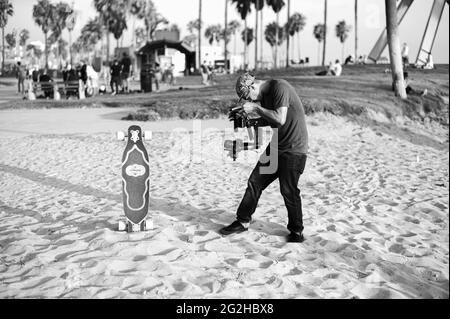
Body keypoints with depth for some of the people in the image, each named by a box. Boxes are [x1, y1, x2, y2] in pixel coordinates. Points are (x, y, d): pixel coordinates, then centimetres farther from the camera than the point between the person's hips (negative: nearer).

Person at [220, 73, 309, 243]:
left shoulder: (280, 87, -18)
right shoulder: (265, 95, 9)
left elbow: (280, 119, -26)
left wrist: (256, 107, -18)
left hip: (294, 149, -8)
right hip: (275, 147, 9)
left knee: (289, 191, -3)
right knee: (255, 182, 7)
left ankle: (296, 231, 16)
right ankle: (243, 221, 20)